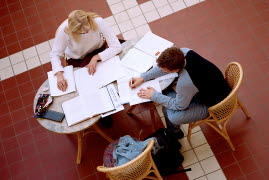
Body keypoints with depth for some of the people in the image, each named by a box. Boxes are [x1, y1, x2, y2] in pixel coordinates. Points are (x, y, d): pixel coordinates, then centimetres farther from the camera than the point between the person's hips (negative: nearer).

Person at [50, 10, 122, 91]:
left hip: (97, 51, 0)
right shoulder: (64, 30, -31)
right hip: (75, 59, 1)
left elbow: (117, 46, -30)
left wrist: (96, 58, -38)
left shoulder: (98, 22, -33)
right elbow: (55, 54, -19)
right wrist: (59, 75, -35)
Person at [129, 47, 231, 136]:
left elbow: (178, 106, -19)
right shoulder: (183, 52, -22)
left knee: (172, 117, -16)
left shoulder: (185, 83, -41)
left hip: (213, 104, -8)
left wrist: (154, 96, -12)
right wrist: (142, 78, -4)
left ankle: (173, 134, 21)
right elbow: (164, 66, -1)